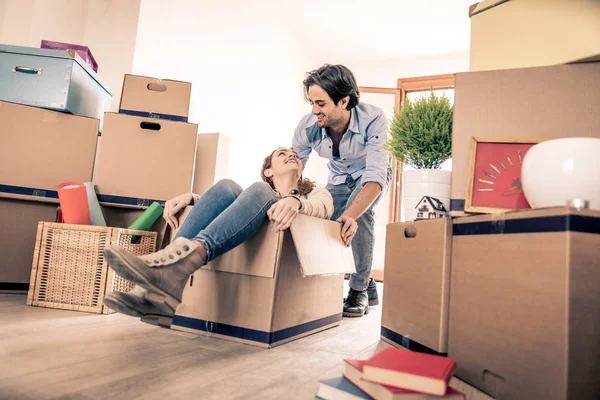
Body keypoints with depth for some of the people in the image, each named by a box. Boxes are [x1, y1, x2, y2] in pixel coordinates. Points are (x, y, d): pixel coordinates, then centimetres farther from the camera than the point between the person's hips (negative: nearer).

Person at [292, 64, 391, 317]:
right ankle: (368, 286, 15)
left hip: (370, 175, -4)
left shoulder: (373, 120, -38)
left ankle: (359, 289, -13)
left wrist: (350, 215, -59)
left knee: (360, 211, -32)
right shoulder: (308, 126, -28)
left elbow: (375, 176, -44)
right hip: (339, 178, 4)